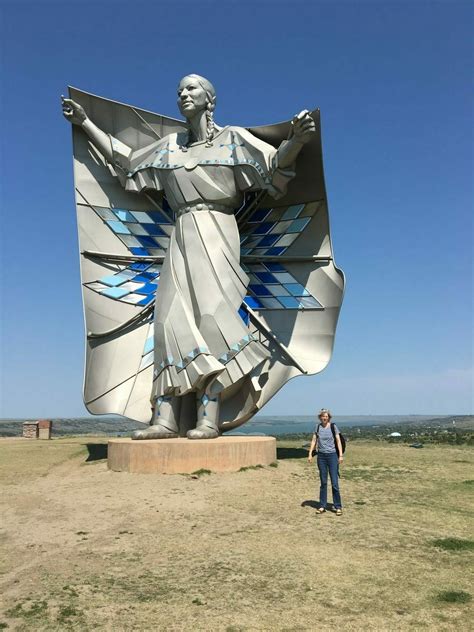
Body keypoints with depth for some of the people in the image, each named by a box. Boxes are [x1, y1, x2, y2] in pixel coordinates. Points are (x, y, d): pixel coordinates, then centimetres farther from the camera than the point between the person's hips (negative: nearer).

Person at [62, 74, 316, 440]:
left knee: (209, 312, -21)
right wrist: (85, 123, 32)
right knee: (171, 320, -6)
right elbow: (125, 161, 29)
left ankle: (209, 419, -23)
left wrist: (297, 140, -24)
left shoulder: (232, 139, 7)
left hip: (214, 234, -5)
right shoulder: (169, 146, 21)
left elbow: (275, 167, -4)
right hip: (182, 237, 5)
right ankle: (166, 418, -8)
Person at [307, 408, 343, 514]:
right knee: (323, 482, 9)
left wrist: (340, 455, -10)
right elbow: (314, 441, 9)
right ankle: (322, 506, 16)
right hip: (321, 456, 3)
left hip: (332, 455, -3)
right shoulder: (317, 427, 4)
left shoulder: (333, 426, -4)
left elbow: (338, 441, -3)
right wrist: (310, 454, 3)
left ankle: (338, 507, 6)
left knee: (334, 482, -3)